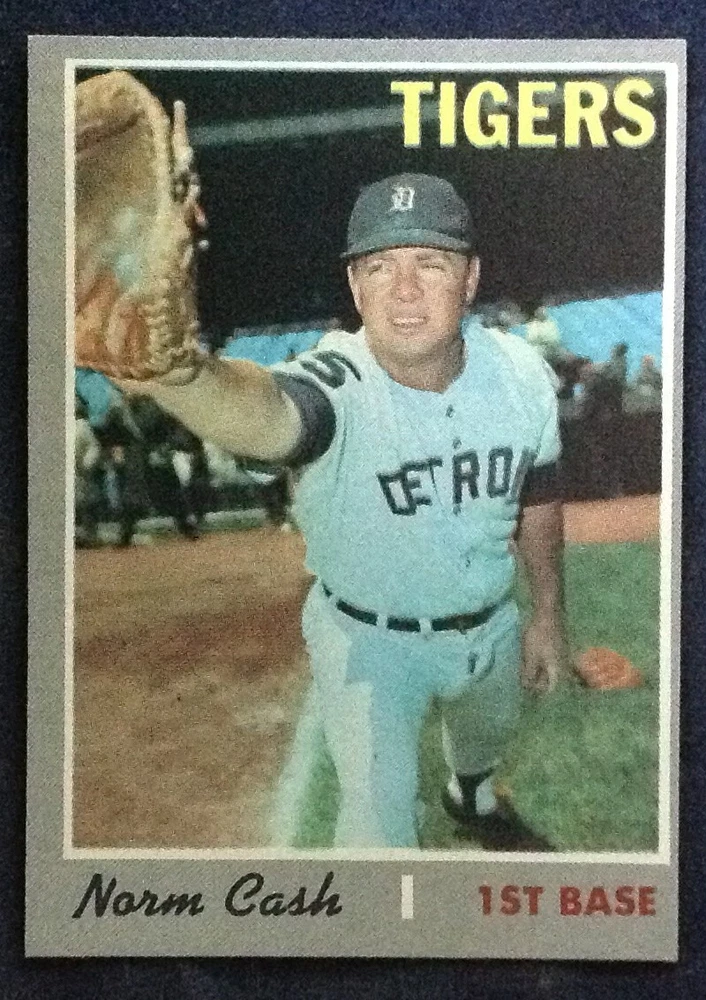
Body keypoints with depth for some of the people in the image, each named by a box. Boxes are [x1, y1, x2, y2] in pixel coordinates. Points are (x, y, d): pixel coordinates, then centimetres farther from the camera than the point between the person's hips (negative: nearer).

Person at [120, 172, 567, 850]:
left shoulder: (520, 374, -20)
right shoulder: (332, 386, -36)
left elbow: (537, 500, -1)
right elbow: (258, 412, -61)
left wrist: (548, 614, 9)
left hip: (491, 626, 5)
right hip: (369, 642, -5)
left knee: (489, 729, 31)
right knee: (380, 825, -1)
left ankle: (471, 799, 68)